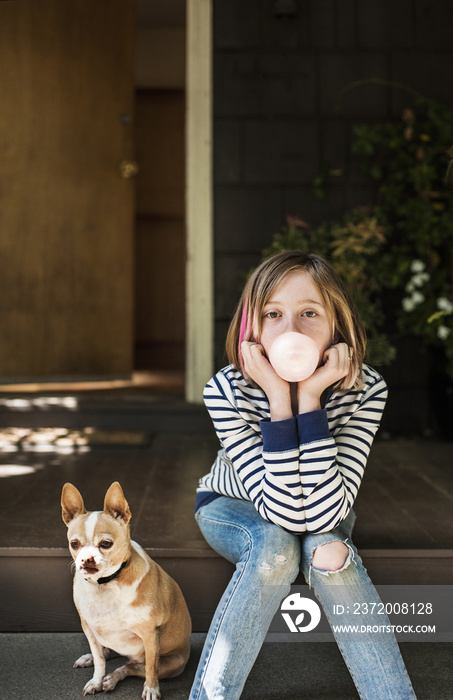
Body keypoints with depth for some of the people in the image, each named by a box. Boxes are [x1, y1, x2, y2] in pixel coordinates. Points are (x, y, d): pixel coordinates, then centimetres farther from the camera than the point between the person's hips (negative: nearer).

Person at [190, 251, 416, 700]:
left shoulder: (366, 390, -29)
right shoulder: (226, 391, -32)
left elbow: (324, 515, -37)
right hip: (231, 510, -1)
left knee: (324, 546, -31)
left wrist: (309, 398, -42)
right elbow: (283, 514, -38)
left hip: (323, 519, 1)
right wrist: (279, 399, -45)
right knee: (276, 546, -32)